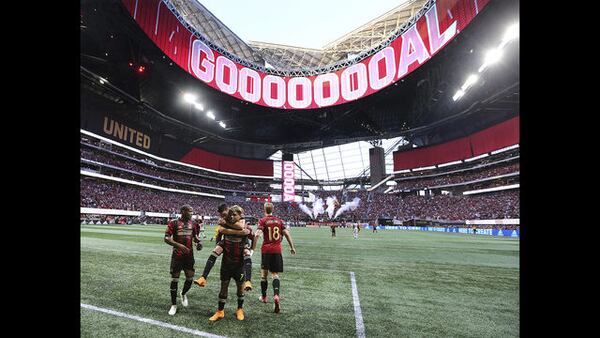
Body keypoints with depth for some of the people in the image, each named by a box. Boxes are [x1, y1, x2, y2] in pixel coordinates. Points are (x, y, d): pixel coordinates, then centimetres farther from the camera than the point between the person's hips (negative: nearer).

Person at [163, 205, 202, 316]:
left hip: (189, 255, 4)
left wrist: (199, 242, -5)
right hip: (177, 256, -3)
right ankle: (174, 305, 22)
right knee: (174, 279, 5)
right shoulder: (173, 223, -10)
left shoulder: (193, 223, 3)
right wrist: (179, 245, -25)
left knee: (190, 278, 5)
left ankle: (183, 294, 37)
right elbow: (166, 238, -12)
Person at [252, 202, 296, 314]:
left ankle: (263, 297, 29)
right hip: (277, 250, 2)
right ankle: (276, 295, -14)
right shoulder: (279, 220, 6)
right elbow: (287, 234, 3)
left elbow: (257, 235, -17)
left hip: (266, 249, -2)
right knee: (275, 274, 8)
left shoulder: (263, 220, -4)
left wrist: (253, 247, -11)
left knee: (264, 273, 15)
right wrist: (292, 247, 10)